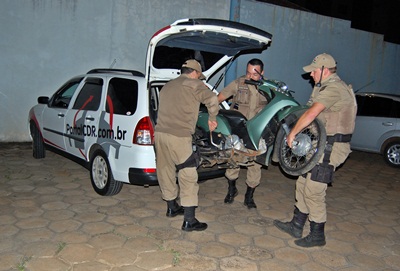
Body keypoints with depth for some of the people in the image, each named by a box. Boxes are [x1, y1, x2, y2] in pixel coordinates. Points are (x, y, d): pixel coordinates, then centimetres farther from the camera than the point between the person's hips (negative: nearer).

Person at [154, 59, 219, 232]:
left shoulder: (167, 86, 24)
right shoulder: (194, 84, 3)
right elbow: (212, 100, -12)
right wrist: (212, 118, 3)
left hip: (159, 132, 8)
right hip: (178, 136, -7)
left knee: (165, 171, 19)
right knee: (188, 176, -1)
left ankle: (172, 207, 37)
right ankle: (189, 221, 1)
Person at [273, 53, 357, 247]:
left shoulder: (333, 89, -18)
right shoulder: (327, 87, 17)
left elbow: (311, 113, -28)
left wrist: (292, 133, -19)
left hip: (330, 147, -11)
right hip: (322, 144, 11)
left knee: (313, 191, -5)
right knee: (303, 184, 15)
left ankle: (317, 235, 11)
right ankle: (296, 226, 26)